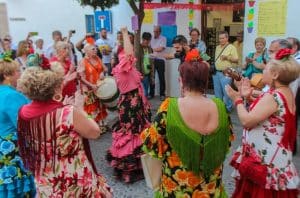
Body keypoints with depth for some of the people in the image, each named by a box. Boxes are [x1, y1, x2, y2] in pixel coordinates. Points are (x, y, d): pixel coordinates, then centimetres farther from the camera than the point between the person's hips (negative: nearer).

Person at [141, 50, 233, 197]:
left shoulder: (169, 108, -21)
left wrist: (145, 132, 9)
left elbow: (151, 142, -11)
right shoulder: (219, 107, -12)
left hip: (178, 183, -2)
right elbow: (226, 143, 3)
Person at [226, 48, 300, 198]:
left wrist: (238, 99, -11)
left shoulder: (273, 96, -25)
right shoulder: (286, 93, 7)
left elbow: (247, 121, -25)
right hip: (271, 156, 10)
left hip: (265, 160, -10)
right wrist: (248, 97, 6)